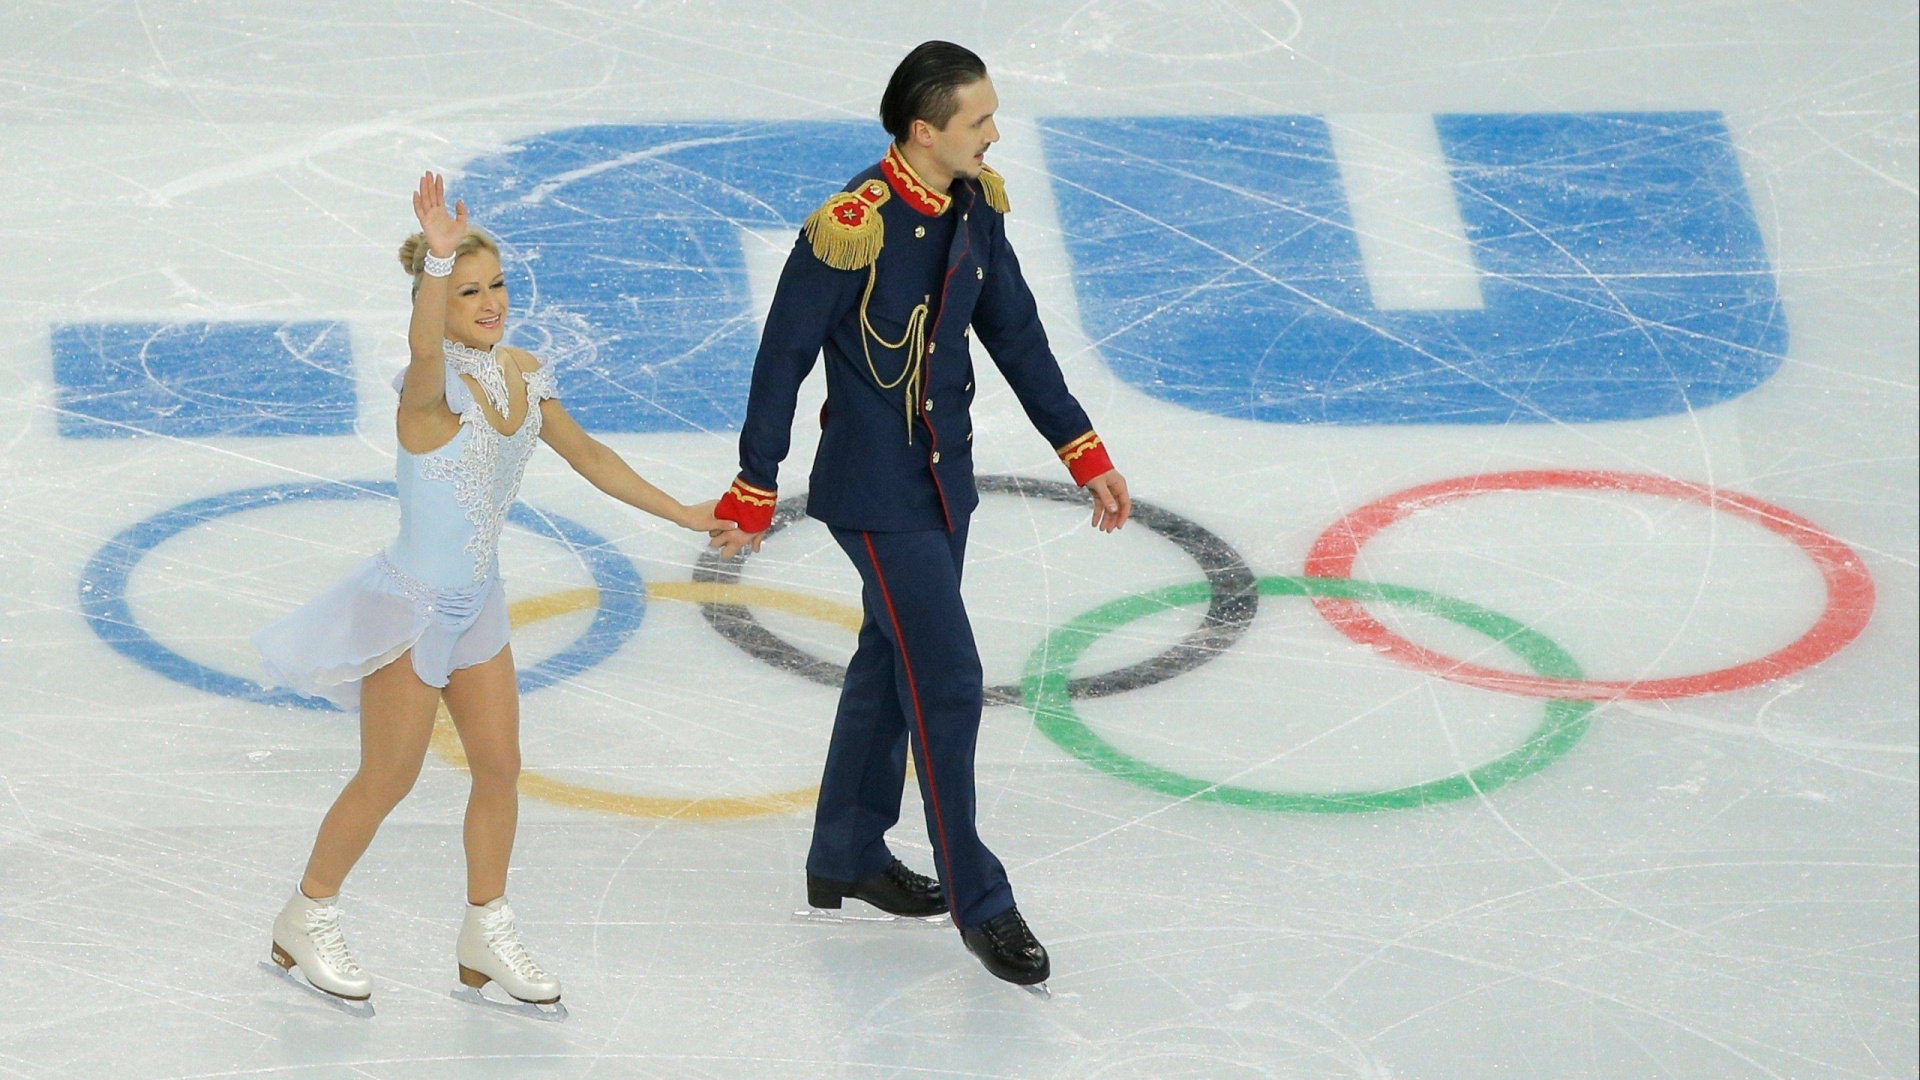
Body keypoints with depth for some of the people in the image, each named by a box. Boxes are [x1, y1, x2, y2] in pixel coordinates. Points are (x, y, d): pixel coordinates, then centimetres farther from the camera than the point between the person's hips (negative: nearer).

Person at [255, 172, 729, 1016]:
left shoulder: (521, 375, -2)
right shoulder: (434, 386, -25)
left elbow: (587, 455, 11)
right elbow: (424, 347, -50)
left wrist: (680, 513, 15)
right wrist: (437, 260, -69)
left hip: (477, 601, 7)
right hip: (413, 606, -7)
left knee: (500, 765, 13)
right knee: (389, 779, 5)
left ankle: (486, 940, 29)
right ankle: (306, 923, 25)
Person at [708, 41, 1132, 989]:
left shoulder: (977, 206, -2)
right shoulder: (850, 230, -24)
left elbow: (1015, 334, 9)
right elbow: (783, 358, -15)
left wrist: (1084, 453, 10)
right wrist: (754, 492, -9)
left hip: (945, 479, 8)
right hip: (873, 493, -8)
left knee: (890, 664, 19)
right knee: (947, 681, -7)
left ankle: (846, 857, 35)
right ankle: (977, 903, 2)